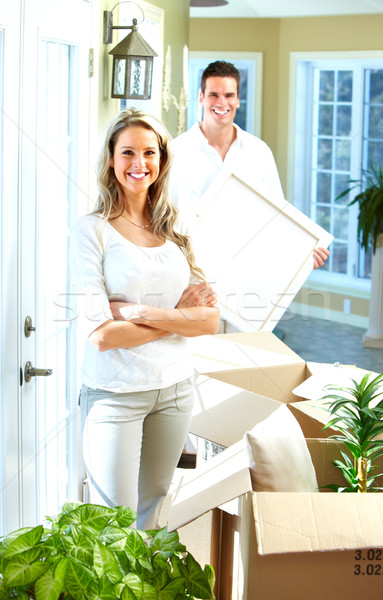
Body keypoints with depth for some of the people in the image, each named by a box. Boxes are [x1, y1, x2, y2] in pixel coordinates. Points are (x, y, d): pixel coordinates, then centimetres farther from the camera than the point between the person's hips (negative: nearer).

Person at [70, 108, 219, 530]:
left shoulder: (175, 230, 4)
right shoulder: (92, 230, -10)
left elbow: (211, 320, -3)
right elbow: (100, 334, -18)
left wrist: (139, 311, -16)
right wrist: (177, 316, -10)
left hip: (174, 389, 5)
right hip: (114, 393, -5)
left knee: (151, 508, 20)